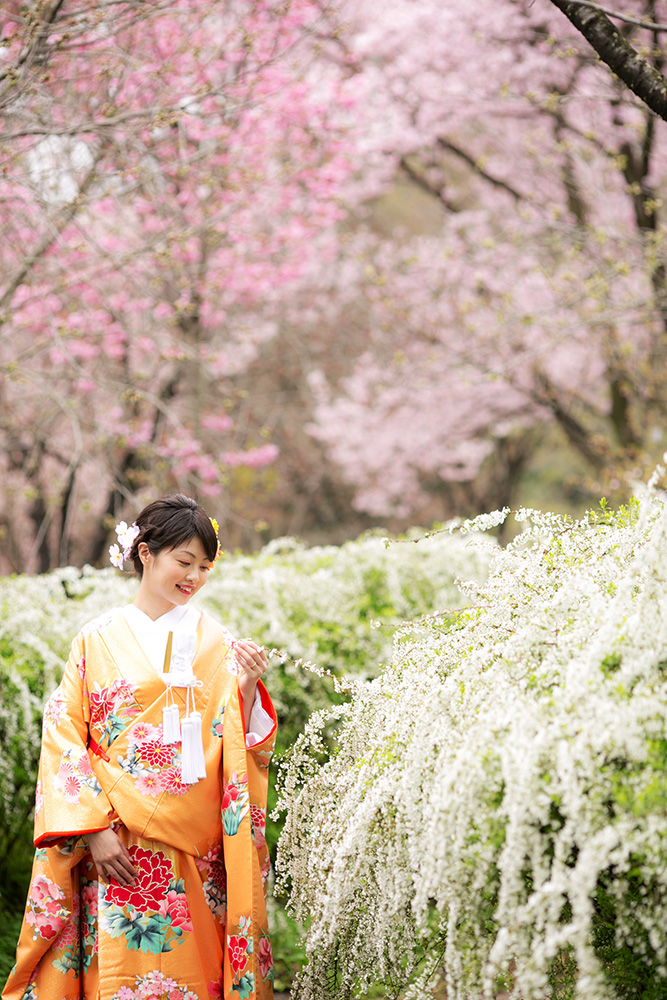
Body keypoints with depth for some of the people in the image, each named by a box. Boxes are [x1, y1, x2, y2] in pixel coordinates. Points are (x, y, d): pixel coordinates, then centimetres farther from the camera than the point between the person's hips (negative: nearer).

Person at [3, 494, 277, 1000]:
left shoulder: (215, 643, 9)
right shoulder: (99, 640, 3)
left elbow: (238, 749, 6)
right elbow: (63, 739, -1)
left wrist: (246, 688, -13)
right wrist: (94, 829, -9)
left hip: (198, 853, 2)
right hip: (118, 846, -2)